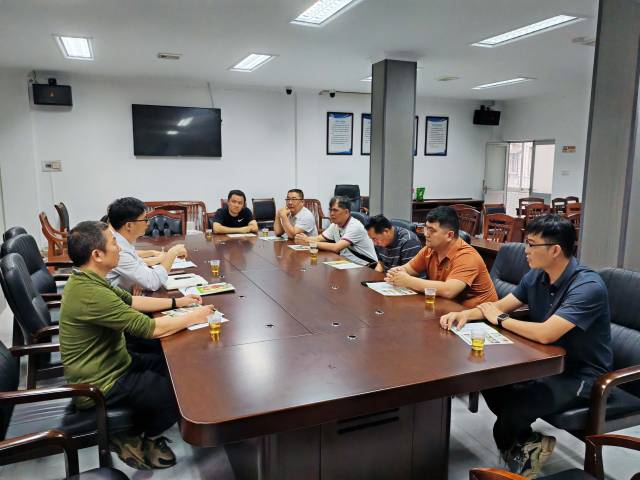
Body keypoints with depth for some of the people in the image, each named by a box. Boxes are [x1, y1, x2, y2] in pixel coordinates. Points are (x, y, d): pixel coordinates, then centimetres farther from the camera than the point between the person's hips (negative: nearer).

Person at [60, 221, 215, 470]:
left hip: (111, 364, 10)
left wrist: (176, 302, 8)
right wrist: (193, 317, -14)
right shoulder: (90, 293, -32)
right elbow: (151, 328, -29)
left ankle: (143, 430, 21)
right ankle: (133, 439, 14)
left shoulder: (86, 279, 0)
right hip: (100, 386, -10)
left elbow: (130, 300, 12)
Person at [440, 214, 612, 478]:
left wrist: (500, 319, -17)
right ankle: (526, 443, 10)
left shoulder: (588, 286, -26)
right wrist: (466, 314, -12)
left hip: (581, 374, -7)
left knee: (514, 408, -25)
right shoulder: (536, 276, -2)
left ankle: (509, 447, 12)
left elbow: (545, 334, -34)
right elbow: (501, 306, 8)